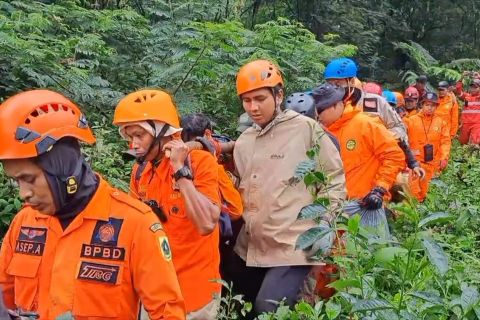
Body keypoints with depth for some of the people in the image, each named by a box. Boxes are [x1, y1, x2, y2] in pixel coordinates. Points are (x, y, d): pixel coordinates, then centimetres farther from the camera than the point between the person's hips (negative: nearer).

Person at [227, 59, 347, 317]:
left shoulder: (306, 129, -6)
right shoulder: (243, 142, 12)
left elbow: (334, 177, -3)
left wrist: (324, 224, -9)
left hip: (294, 244, -6)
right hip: (250, 245, 7)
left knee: (269, 307, -18)